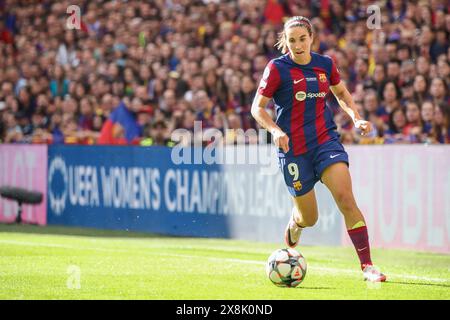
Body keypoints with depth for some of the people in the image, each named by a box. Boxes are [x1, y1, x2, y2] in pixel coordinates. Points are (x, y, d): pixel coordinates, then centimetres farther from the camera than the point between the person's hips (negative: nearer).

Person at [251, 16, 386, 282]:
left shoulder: (325, 64, 4)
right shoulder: (277, 68, -7)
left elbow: (342, 93, 22)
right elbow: (257, 108, -4)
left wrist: (356, 118, 6)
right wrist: (275, 130, -21)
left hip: (326, 141, 2)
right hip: (293, 148, -2)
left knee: (346, 200, -19)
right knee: (309, 218, 6)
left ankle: (367, 266, -17)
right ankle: (295, 223, 46)